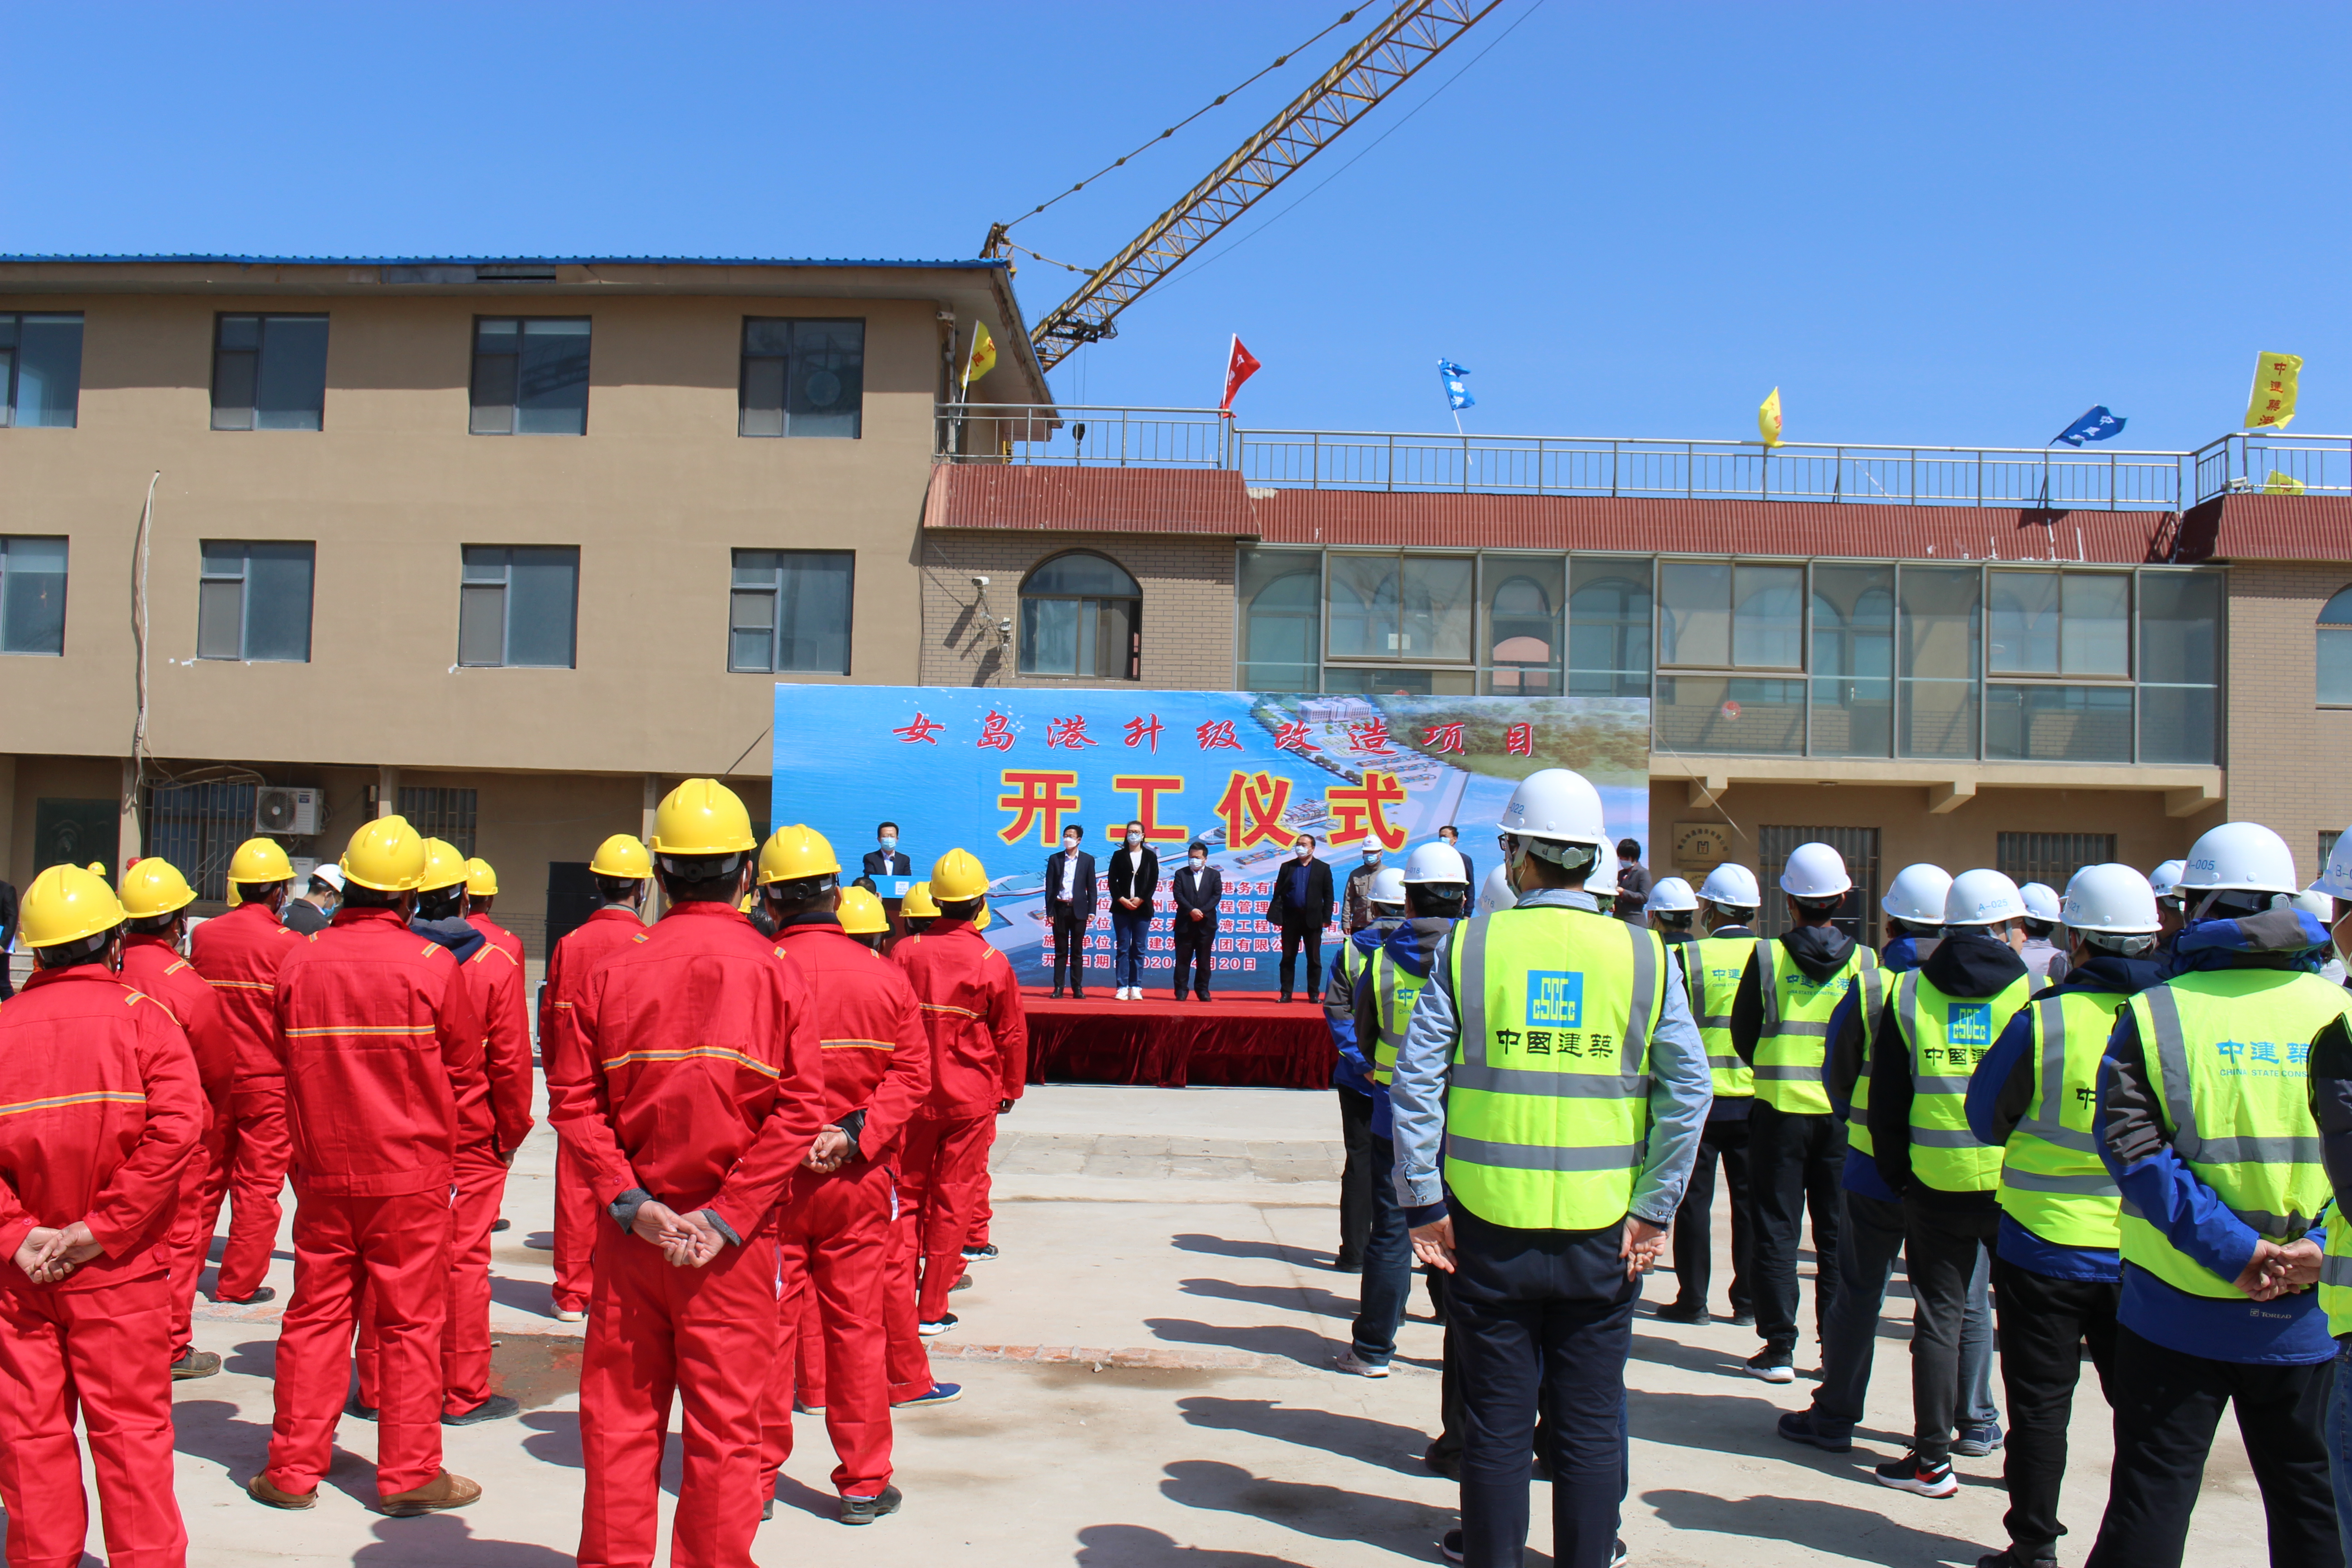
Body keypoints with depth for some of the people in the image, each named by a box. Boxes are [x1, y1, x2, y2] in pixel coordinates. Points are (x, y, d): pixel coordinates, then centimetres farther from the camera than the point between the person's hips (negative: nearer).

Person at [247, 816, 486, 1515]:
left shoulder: (299, 963, -3)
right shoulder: (432, 966, -12)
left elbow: (286, 1061, 9)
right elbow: (464, 1069, -2)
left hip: (322, 1170, 3)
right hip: (411, 1172, -3)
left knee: (315, 1314, 13)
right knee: (410, 1320, 5)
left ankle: (293, 1469, 20)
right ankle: (410, 1472, 12)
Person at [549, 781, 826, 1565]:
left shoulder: (614, 969, -1)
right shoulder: (776, 972, -6)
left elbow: (573, 1097, -5)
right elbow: (800, 1110, -12)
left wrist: (630, 1201, -6)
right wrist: (728, 1215, -11)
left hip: (631, 1231, 2)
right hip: (735, 1241, -2)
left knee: (619, 1412, 14)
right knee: (724, 1421, 8)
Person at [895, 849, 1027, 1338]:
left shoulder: (906, 952, -6)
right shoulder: (993, 963, -10)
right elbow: (1012, 1034, -2)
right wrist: (1010, 1090, 13)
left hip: (913, 1095, 2)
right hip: (972, 1097, -2)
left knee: (909, 1192, 13)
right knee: (953, 1200, 5)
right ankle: (932, 1310, 8)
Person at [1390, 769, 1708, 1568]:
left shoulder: (1467, 946, -3)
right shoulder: (1642, 954, -1)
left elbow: (1416, 1081, -6)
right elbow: (1688, 1090, -5)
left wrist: (1424, 1202, -1)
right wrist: (1653, 1210, 0)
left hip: (1489, 1223, 0)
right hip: (1602, 1229, 1)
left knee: (1497, 1420, 9)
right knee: (1592, 1423, 11)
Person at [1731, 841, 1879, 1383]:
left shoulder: (1768, 957, -7)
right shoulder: (1864, 962, -2)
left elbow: (1743, 1035, 1)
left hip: (1780, 1110, -2)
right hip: (1844, 1114, 2)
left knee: (1777, 1231, 5)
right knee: (1838, 1234, 11)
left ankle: (1779, 1349, 6)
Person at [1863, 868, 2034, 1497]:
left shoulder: (1910, 992, 1)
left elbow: (1885, 1102, 2)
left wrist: (1898, 1176, 10)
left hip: (1936, 1185, 1)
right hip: (2019, 1186, 0)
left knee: (1938, 1316, 8)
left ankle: (1932, 1460, 12)